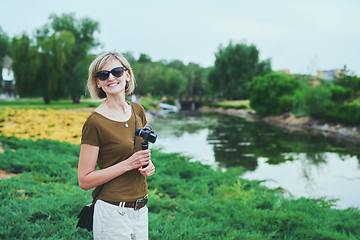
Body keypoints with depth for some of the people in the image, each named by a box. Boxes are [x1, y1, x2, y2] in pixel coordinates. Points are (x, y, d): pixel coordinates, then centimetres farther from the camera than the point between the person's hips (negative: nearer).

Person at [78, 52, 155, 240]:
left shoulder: (137, 111, 4)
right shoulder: (95, 122, -14)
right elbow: (84, 181, -13)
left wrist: (148, 165, -2)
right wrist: (128, 164, -20)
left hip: (141, 210, 6)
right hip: (113, 213, -6)